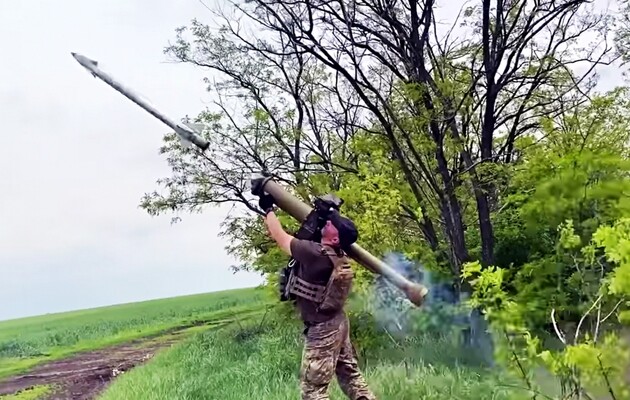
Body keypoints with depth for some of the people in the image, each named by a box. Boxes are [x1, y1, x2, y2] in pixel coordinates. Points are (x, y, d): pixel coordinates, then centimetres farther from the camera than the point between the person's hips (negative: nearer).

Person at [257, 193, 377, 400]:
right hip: (337, 323, 9)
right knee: (351, 375, 18)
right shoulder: (337, 256, 0)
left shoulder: (315, 253, -25)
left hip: (322, 330, -9)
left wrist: (268, 209, 1)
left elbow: (280, 237, -13)